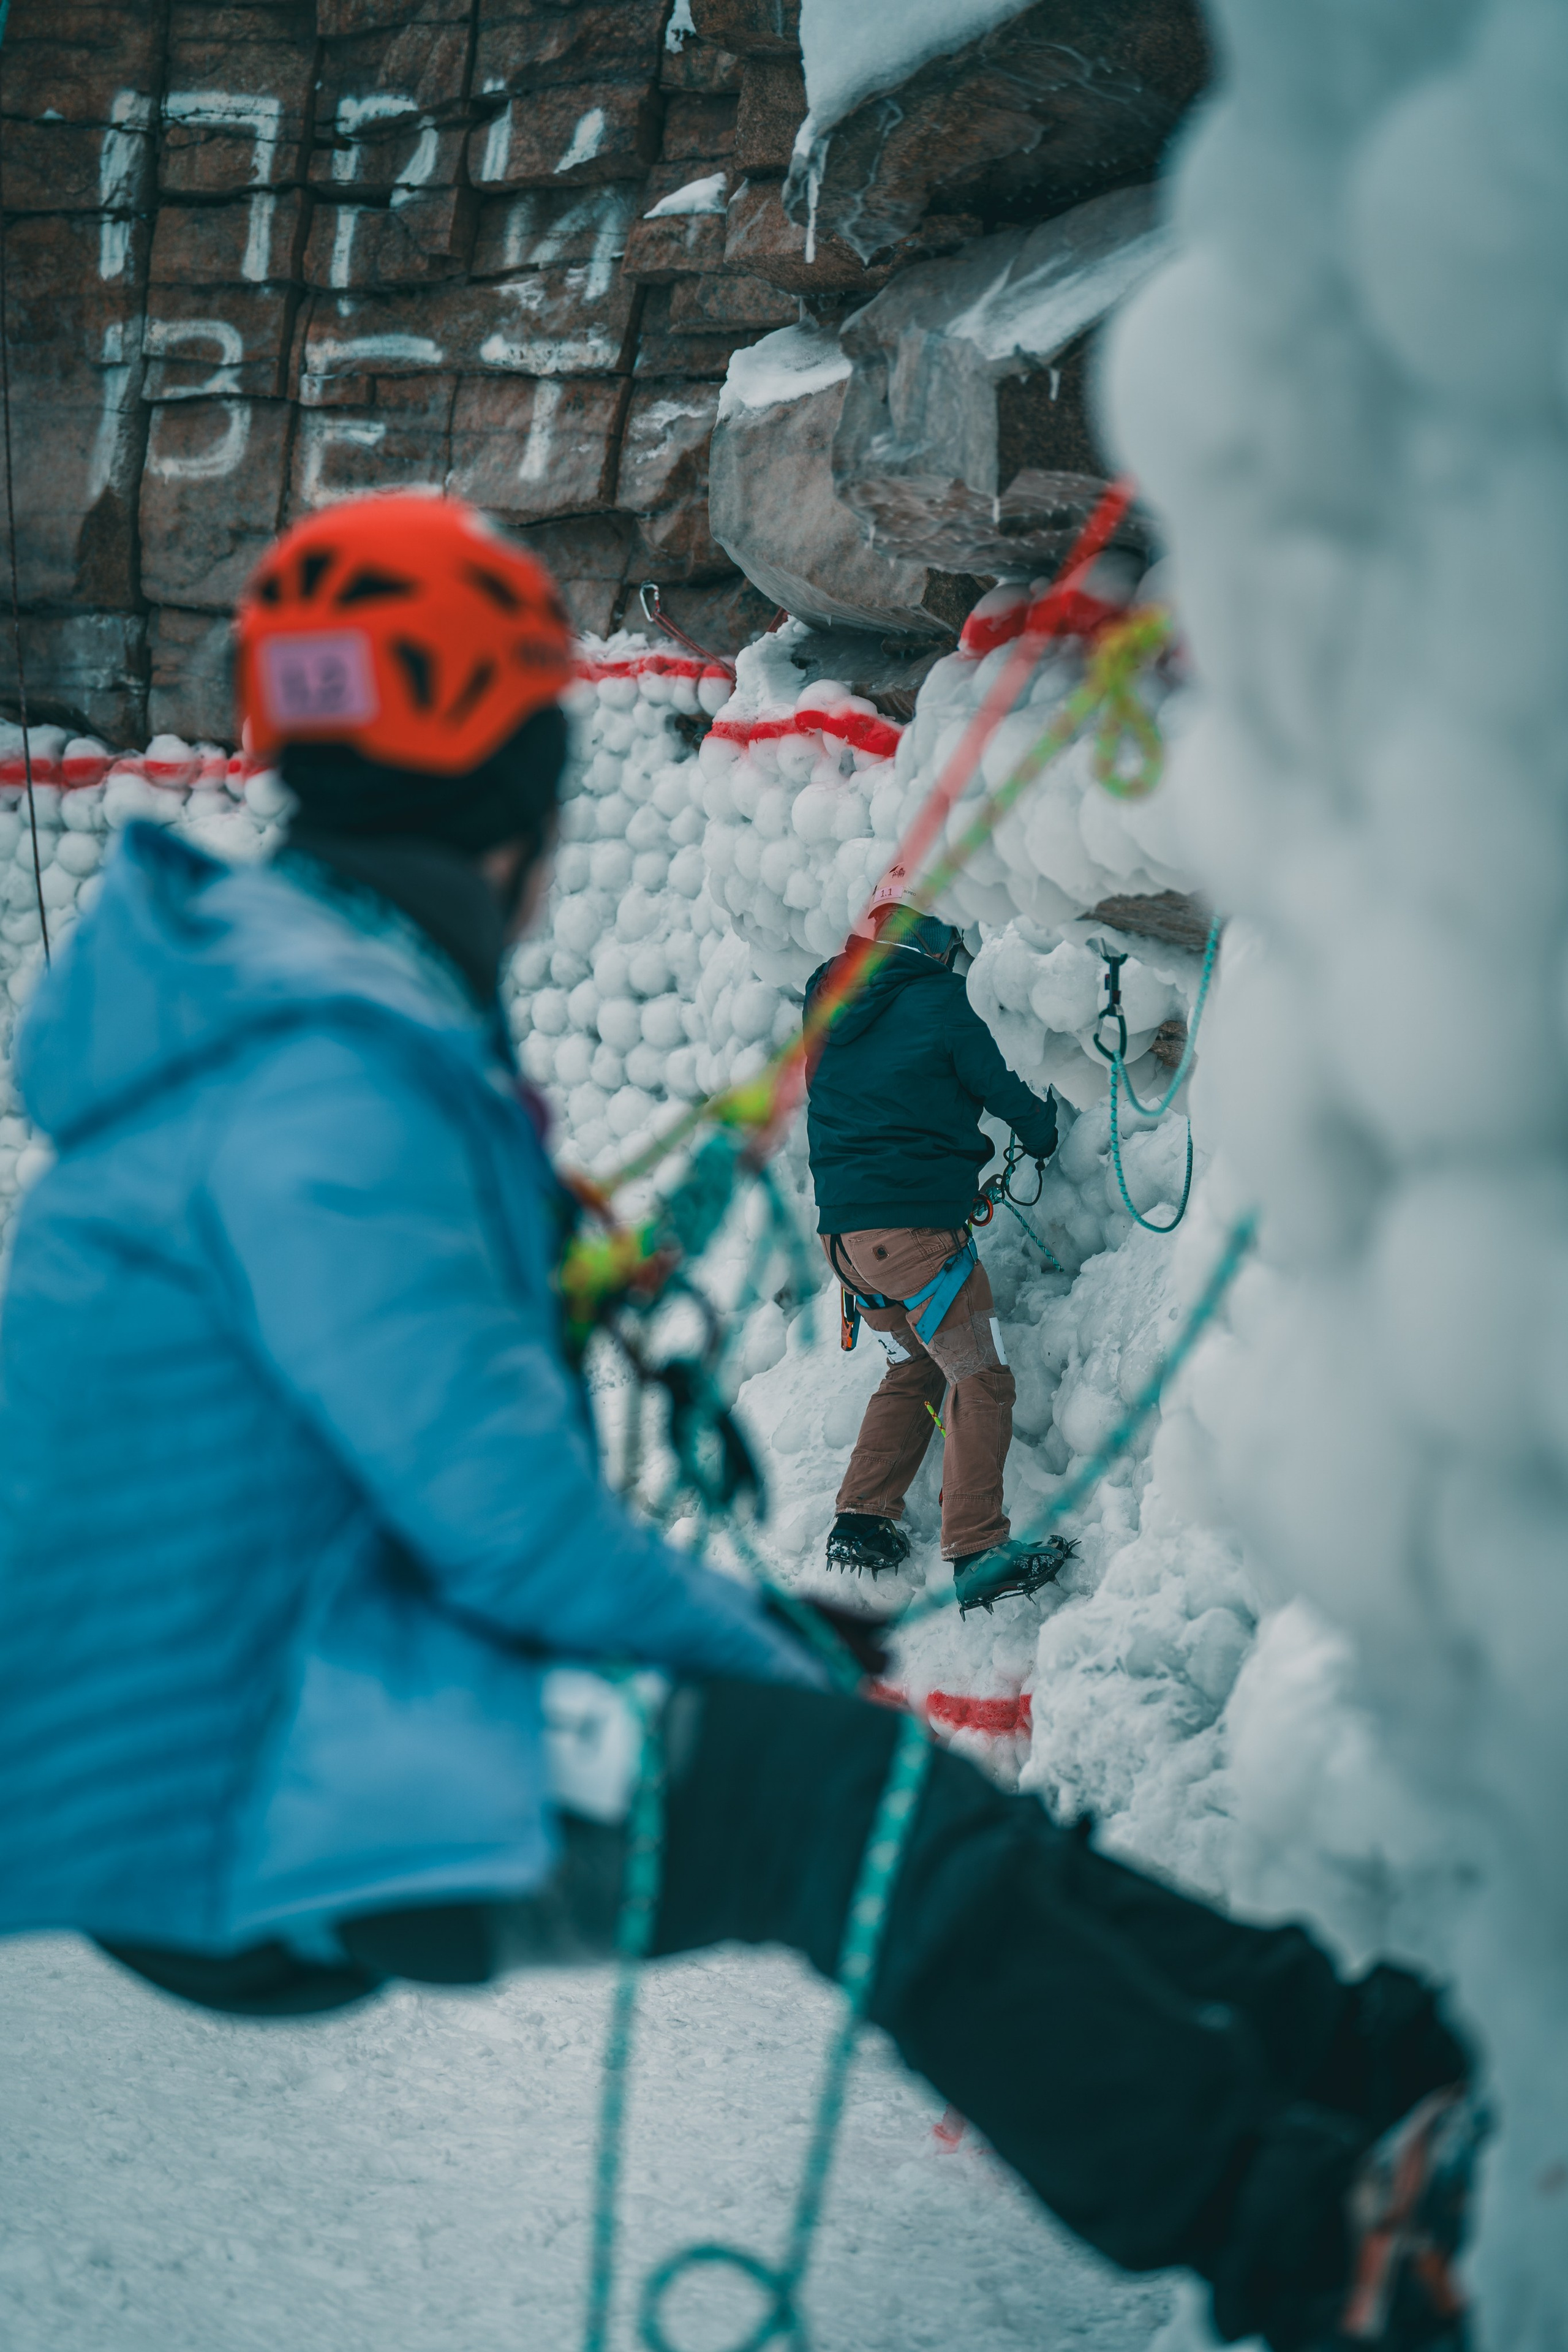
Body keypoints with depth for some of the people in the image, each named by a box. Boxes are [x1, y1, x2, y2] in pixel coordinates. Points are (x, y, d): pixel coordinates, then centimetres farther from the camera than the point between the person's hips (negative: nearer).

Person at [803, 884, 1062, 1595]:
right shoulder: (939, 1004, -8)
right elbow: (1000, 1087, 0)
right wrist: (1042, 1130, 22)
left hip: (841, 1230, 8)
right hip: (915, 1225, -8)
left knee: (915, 1370, 23)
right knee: (980, 1382, -3)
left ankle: (861, 1522, 18)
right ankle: (977, 1554, -10)